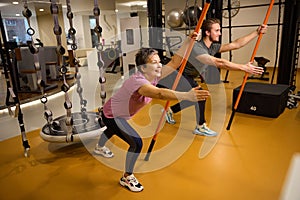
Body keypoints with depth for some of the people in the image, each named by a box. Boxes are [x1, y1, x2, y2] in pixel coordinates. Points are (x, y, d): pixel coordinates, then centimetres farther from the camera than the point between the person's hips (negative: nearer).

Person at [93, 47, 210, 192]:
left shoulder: (153, 76, -15)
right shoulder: (137, 81, -40)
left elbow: (174, 62, -20)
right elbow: (159, 93, -60)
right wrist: (187, 95, -71)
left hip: (115, 114, 10)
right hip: (111, 116, -9)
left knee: (112, 130, 38)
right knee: (136, 143, -21)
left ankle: (99, 148, 72)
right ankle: (127, 178, 3)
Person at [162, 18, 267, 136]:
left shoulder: (213, 47, -4)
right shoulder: (196, 47, -32)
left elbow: (236, 44, -3)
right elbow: (219, 63, -40)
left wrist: (257, 32, -6)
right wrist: (243, 67, -41)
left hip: (189, 77, 10)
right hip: (179, 75, -10)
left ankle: (169, 111, 36)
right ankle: (200, 127, -7)